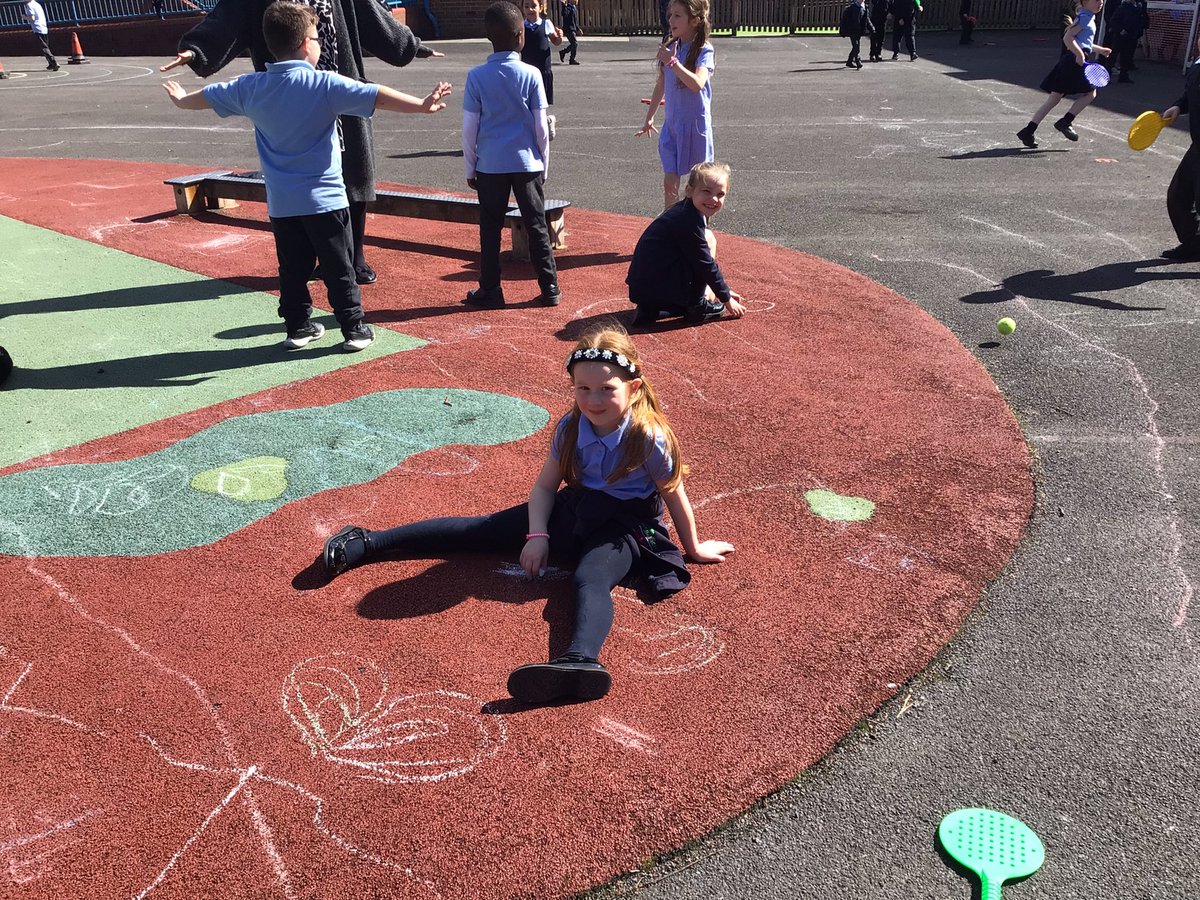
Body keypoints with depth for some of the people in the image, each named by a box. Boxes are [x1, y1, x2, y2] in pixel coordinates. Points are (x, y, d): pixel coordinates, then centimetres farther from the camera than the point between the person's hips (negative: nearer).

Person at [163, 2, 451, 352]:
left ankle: (298, 327, 21)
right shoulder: (325, 85, -13)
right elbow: (377, 96, -21)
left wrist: (182, 100, 41)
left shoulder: (250, 87, 4)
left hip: (281, 204, 5)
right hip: (324, 200, -4)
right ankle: (355, 329, 8)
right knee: (339, 269, 4)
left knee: (293, 269, 14)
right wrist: (422, 105, -22)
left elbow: (207, 96, 21)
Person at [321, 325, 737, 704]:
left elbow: (674, 495, -9)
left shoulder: (649, 437, -22)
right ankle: (366, 544, 0)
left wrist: (693, 547, 4)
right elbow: (544, 487, 2)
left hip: (624, 526, -4)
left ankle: (580, 659, -67)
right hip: (575, 507, 5)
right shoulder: (570, 428, -8)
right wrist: (537, 535, -13)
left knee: (590, 579, -37)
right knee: (482, 528, -2)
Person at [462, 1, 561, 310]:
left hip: (490, 165, 0)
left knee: (490, 228, 9)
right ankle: (550, 288, 11)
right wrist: (543, 164, 9)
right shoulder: (531, 75, -5)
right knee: (537, 225, 9)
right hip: (527, 163, 0)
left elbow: (469, 128, -3)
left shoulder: (476, 76, -5)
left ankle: (490, 291, 12)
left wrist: (470, 168, 8)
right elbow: (541, 126, -3)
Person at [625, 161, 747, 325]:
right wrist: (726, 298, -3)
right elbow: (706, 264, -13)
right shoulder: (689, 222, -18)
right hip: (654, 288, -10)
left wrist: (724, 291, 24)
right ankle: (697, 307, -1)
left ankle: (650, 310, 13)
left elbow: (705, 261, 21)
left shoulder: (686, 211, 12)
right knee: (708, 238, -7)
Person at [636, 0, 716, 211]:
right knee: (669, 182, 3)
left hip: (695, 124, -5)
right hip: (671, 124, 5)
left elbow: (697, 84, -31)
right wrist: (649, 118, 22)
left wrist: (672, 62, -29)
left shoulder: (704, 51, -12)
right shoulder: (670, 47, 5)